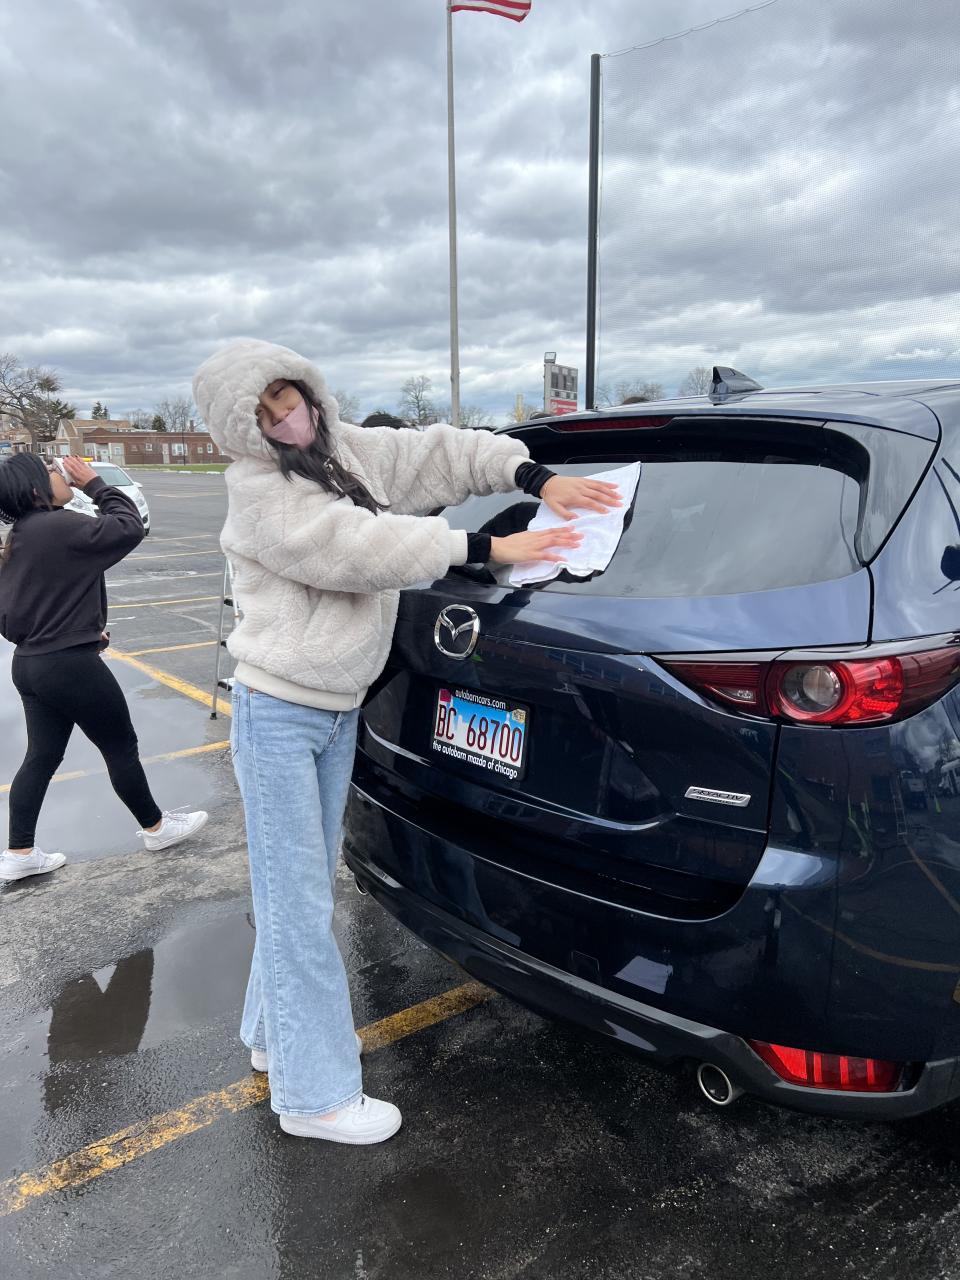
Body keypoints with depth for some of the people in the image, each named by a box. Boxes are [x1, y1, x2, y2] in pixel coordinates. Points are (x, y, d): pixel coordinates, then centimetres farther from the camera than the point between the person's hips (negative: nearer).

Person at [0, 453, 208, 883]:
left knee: (41, 758, 14)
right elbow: (129, 528, -18)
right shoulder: (57, 526, -18)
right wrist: (95, 483, -8)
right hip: (71, 664, -9)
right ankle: (155, 828, 23)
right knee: (121, 748, 7)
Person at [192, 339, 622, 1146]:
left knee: (308, 887, 18)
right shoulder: (259, 491, -16)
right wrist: (489, 549, -25)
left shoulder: (350, 451, 5)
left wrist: (537, 480, -9)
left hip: (341, 710, 8)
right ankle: (315, 1095, 13)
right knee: (298, 903, -1)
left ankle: (276, 1035, 38)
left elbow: (440, 454, 5)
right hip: (279, 716, -7)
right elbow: (363, 548, -26)